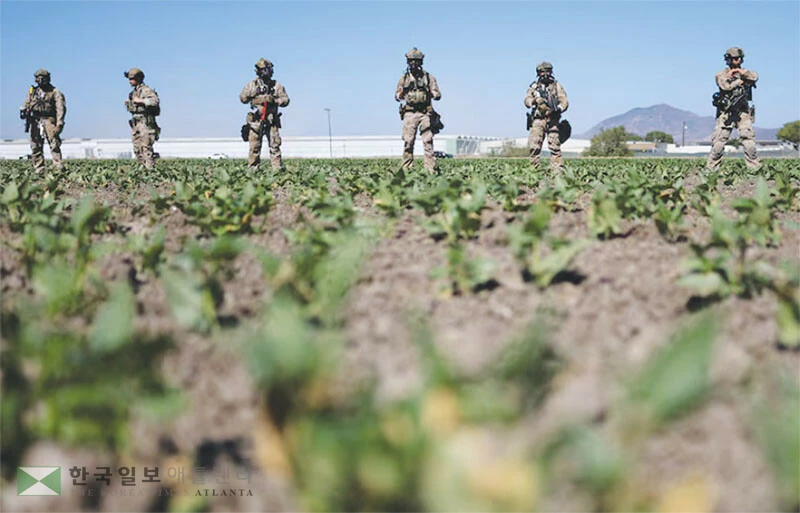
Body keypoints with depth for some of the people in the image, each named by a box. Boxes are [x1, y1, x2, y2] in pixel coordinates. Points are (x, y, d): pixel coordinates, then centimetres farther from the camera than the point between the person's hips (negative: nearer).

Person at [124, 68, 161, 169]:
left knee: (146, 148, -14)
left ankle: (150, 168, -15)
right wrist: (128, 103, 8)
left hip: (145, 123, -9)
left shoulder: (146, 90, -8)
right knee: (137, 149, 7)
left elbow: (155, 101, -25)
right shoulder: (134, 92, 18)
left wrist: (140, 100, -22)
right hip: (135, 124, 9)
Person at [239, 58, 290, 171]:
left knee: (275, 146, -5)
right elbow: (242, 98, 7)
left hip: (272, 121, 1)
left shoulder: (276, 85, 10)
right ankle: (252, 170, 4)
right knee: (254, 147, -1)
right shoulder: (252, 84, 8)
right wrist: (254, 92, -4)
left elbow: (286, 100, 9)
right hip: (256, 121, -1)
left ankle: (278, 169, -3)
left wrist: (274, 100, -8)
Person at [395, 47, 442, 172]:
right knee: (408, 142, -3)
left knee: (428, 142, -6)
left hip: (425, 113, -1)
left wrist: (430, 93, -14)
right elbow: (397, 96, 15)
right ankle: (406, 170, 1)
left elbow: (438, 95, 6)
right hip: (410, 113, 1)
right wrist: (401, 94, -7)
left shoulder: (429, 77, 7)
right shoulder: (404, 78, 11)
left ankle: (430, 170, -6)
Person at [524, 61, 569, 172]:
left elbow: (564, 101, 5)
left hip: (552, 120, -1)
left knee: (555, 146, -6)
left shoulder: (556, 86, 12)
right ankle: (534, 168, -2)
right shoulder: (534, 86, 15)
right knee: (534, 146, -9)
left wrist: (558, 109, -16)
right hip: (538, 120, 1)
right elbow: (527, 101, 3)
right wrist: (535, 100, -19)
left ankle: (557, 170, -5)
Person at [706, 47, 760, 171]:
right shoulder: (721, 74, 6)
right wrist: (740, 81, -3)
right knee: (718, 143, -6)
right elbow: (725, 86, -13)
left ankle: (754, 169, -1)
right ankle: (710, 169, 0)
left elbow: (755, 77, -7)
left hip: (743, 113, 2)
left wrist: (739, 71, -8)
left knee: (749, 142, -6)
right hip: (726, 113, -2)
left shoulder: (745, 73, 14)